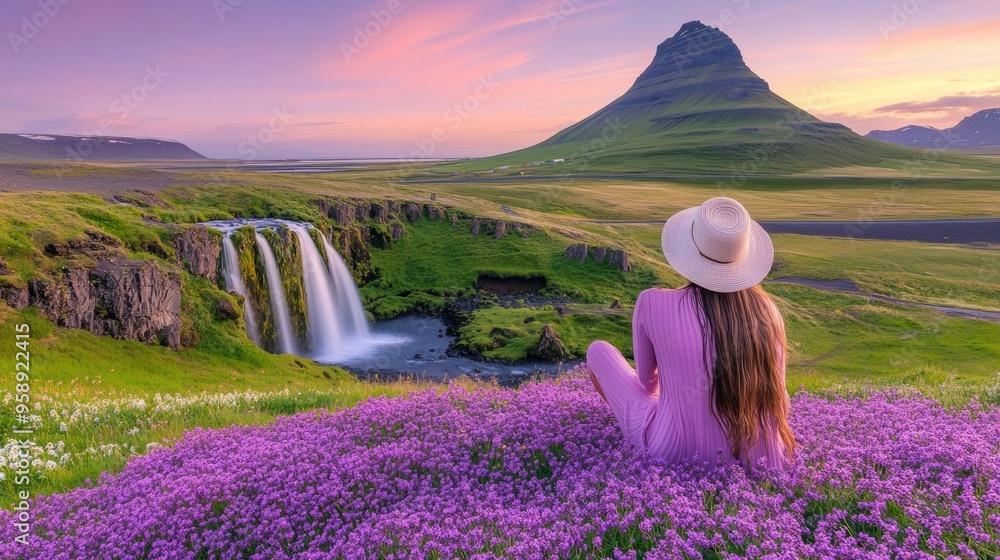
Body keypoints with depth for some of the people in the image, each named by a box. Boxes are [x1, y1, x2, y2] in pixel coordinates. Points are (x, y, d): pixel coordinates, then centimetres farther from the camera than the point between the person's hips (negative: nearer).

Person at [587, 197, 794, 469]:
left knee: (598, 350, 16)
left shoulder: (654, 304, -17)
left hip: (672, 451, -3)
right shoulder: (766, 312, -9)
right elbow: (777, 397, 4)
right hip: (751, 459, 3)